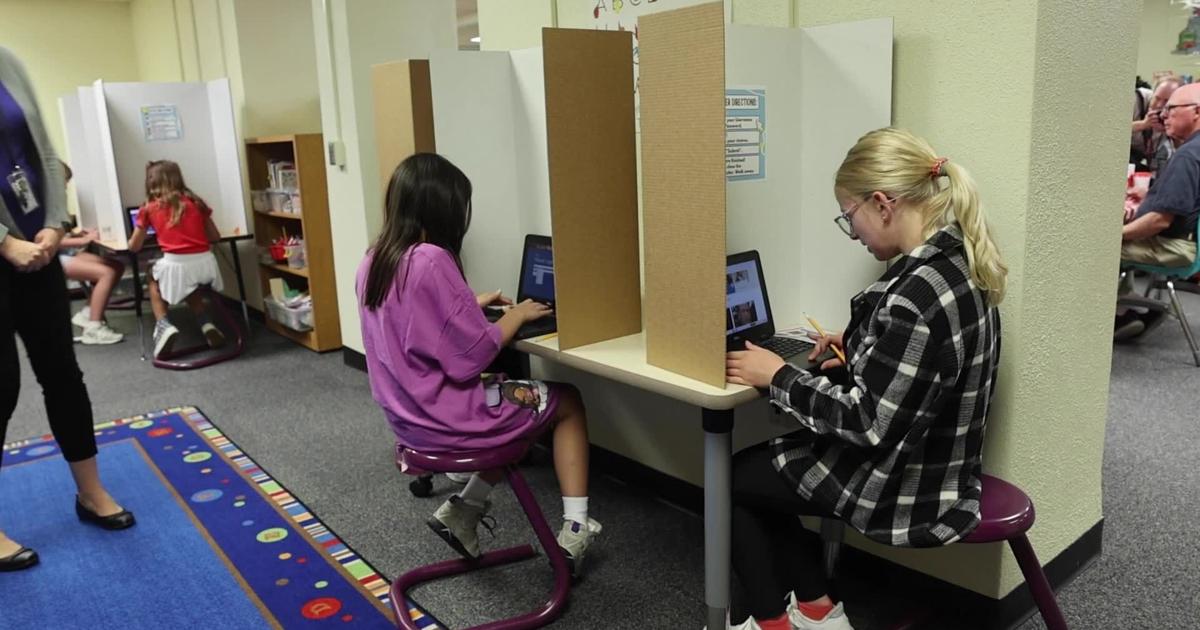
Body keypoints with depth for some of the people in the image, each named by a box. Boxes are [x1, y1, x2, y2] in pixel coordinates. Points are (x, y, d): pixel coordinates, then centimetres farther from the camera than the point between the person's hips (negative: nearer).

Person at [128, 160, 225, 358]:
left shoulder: (149, 209, 9)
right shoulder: (195, 202, 15)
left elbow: (134, 246, 16)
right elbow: (215, 236, 22)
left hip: (176, 264, -3)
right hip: (205, 261, 3)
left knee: (153, 280, 30)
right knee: (188, 286, 36)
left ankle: (163, 326, 9)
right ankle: (207, 325, 16)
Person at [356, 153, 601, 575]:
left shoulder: (373, 261, 2)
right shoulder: (432, 260, -24)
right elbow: (471, 357, -22)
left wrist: (473, 304, 15)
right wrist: (515, 316, -7)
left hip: (407, 414, 8)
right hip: (445, 416, -8)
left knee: (518, 402, 28)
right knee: (568, 402, 13)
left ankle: (463, 510, 22)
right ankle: (574, 529, 12)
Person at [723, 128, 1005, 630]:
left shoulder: (917, 295, -31)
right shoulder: (958, 263, 0)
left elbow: (868, 423, -27)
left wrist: (777, 377, -17)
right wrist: (858, 348, 8)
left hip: (903, 488, -9)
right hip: (928, 464, 9)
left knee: (731, 477, 8)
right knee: (759, 465, 21)